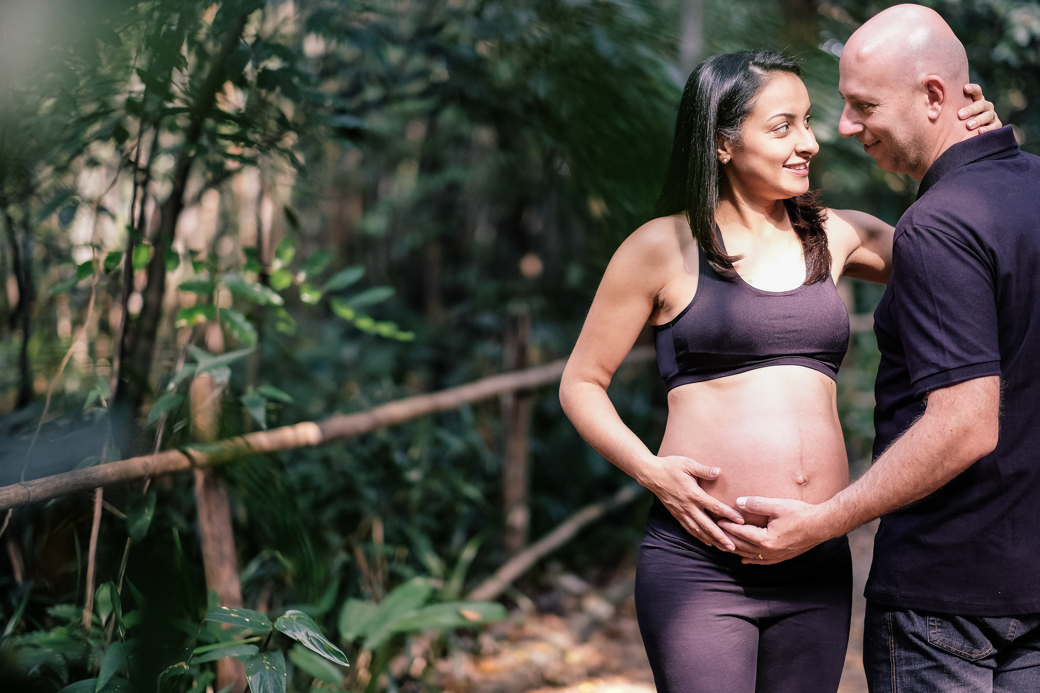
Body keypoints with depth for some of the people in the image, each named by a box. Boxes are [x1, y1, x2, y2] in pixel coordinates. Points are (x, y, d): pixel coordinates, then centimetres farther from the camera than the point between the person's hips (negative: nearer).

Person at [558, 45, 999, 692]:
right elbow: (581, 383, 6)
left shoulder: (833, 237, 11)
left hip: (819, 569, 4)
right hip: (701, 566, -4)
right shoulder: (663, 247, 0)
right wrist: (651, 470, -10)